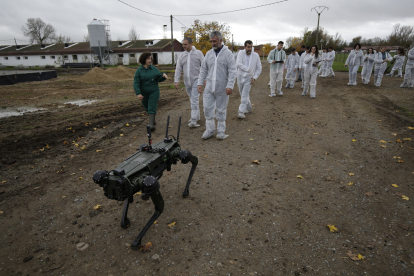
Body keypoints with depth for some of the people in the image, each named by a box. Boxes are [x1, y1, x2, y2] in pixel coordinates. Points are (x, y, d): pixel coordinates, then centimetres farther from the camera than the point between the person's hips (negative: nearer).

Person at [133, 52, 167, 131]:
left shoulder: (154, 69, 1)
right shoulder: (139, 70, -5)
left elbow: (158, 79, 7)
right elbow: (136, 83, -10)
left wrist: (163, 76, -16)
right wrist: (138, 93, -21)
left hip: (154, 92, -1)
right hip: (144, 93, 1)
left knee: (152, 108, -8)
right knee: (147, 108, 16)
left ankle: (151, 125, -10)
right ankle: (152, 120, 38)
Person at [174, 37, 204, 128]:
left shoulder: (198, 53, -1)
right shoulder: (182, 55, 10)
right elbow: (178, 68, 9)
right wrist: (177, 80, 1)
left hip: (196, 80, -5)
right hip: (187, 81, 5)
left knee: (194, 99, -12)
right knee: (192, 99, 12)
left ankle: (194, 121, -13)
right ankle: (196, 117, 25)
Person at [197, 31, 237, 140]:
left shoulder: (228, 53, -3)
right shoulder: (208, 54, 10)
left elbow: (232, 71, -9)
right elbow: (203, 70, 15)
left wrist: (230, 86, -18)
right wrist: (200, 83, 6)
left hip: (222, 88, -4)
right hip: (209, 87, 4)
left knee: (221, 110, 5)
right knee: (207, 108, 3)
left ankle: (221, 131, 18)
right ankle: (210, 130, 17)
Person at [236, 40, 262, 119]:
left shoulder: (256, 55, -6)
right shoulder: (241, 53, -7)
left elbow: (259, 68, 0)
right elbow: (238, 64, -22)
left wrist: (254, 78, -9)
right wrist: (248, 69, -22)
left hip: (249, 78, -2)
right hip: (240, 76, 2)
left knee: (245, 95, -12)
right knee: (242, 94, 14)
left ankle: (241, 112, -9)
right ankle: (248, 107, 34)